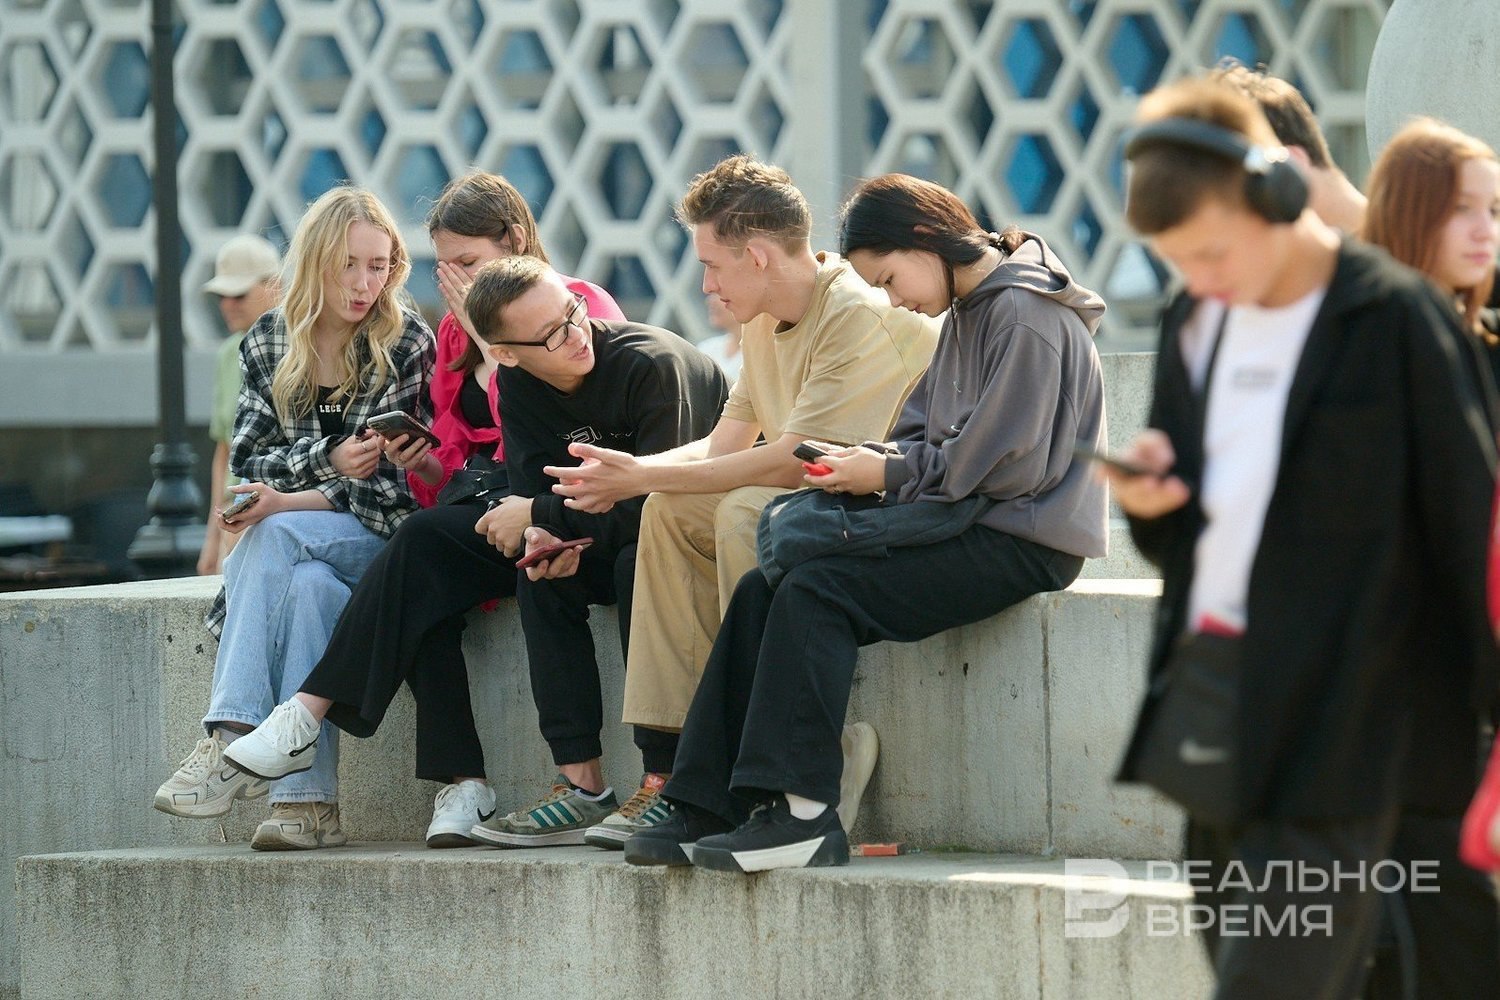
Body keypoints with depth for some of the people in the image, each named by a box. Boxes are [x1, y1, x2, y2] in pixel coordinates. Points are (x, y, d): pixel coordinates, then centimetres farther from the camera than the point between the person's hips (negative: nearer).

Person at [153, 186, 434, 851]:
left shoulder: (407, 343, -4)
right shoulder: (270, 343, 7)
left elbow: (386, 480, -10)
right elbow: (248, 460, 2)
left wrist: (287, 504, -23)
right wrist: (327, 459, -17)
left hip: (383, 536, -2)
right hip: (302, 548, 3)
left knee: (276, 538, -32)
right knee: (307, 587, -34)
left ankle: (231, 739, -39)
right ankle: (308, 801, -43)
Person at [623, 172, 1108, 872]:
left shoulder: (1025, 315, -12)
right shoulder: (966, 316, 19)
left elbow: (1009, 464, -18)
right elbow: (929, 437, 20)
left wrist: (891, 474, -9)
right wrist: (870, 461, -1)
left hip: (1022, 542, -10)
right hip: (970, 526, 10)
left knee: (818, 590, -23)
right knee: (763, 591, -4)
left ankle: (803, 813, -25)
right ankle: (710, 807, -10)